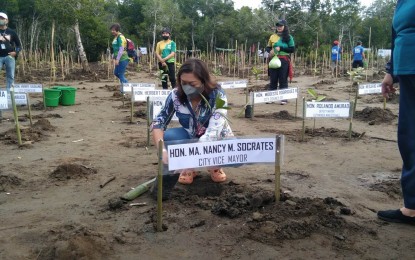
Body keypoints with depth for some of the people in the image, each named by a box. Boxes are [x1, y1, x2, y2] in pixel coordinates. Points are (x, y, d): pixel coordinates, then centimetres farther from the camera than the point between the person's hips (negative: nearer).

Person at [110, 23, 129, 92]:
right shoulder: (115, 37, 14)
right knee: (116, 73, 18)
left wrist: (117, 59, -23)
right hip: (119, 59, 10)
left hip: (123, 59, -10)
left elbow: (121, 49, -22)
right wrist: (113, 57, 21)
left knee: (121, 74, -4)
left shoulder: (120, 37, -15)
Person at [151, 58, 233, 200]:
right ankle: (188, 167, -3)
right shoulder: (175, 95, -19)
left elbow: (213, 133, -38)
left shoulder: (217, 95, -28)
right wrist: (162, 150, -36)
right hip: (191, 139, 2)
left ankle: (214, 165, 0)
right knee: (168, 136, -29)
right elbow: (158, 123, -16)